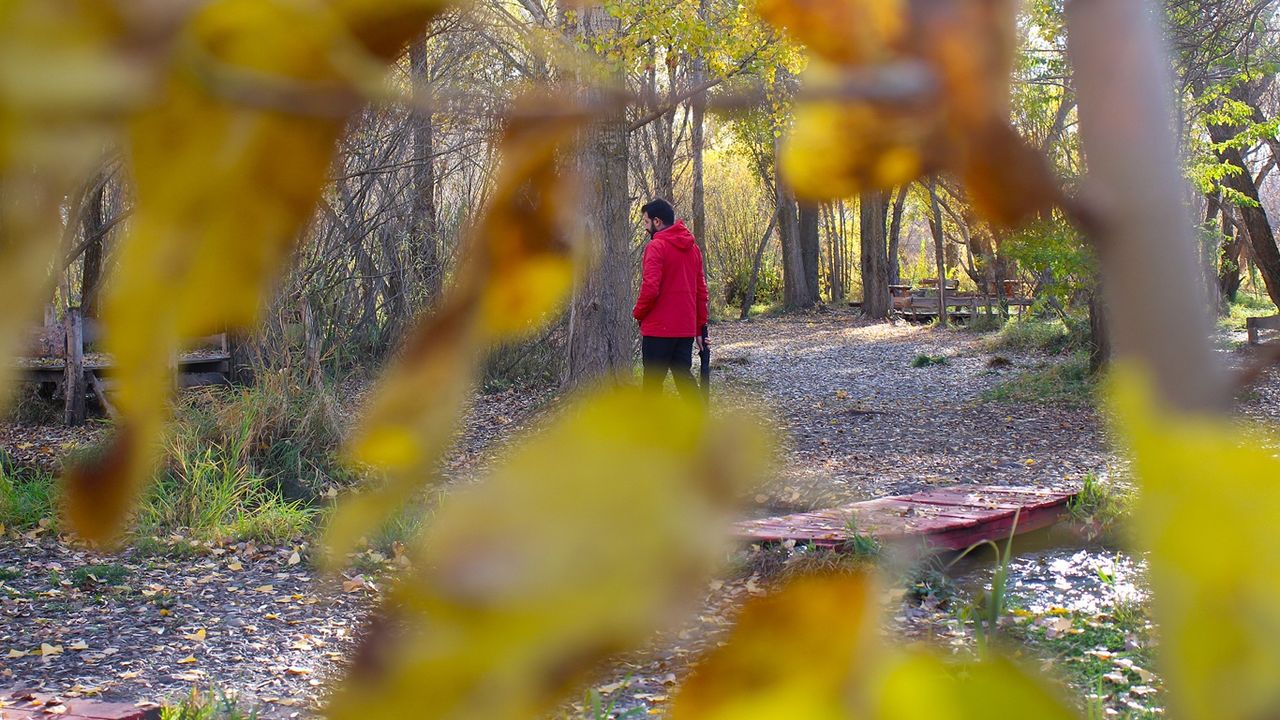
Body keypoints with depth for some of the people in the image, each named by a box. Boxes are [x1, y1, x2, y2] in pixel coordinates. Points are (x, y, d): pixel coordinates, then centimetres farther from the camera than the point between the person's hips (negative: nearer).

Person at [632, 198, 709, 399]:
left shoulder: (656, 246, -11)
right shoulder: (693, 247, 12)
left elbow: (650, 289, -19)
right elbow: (701, 291, 14)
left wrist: (638, 314, -2)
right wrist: (700, 327, 18)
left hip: (659, 330, -7)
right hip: (686, 329, 7)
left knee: (653, 383, 1)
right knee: (684, 378, 10)